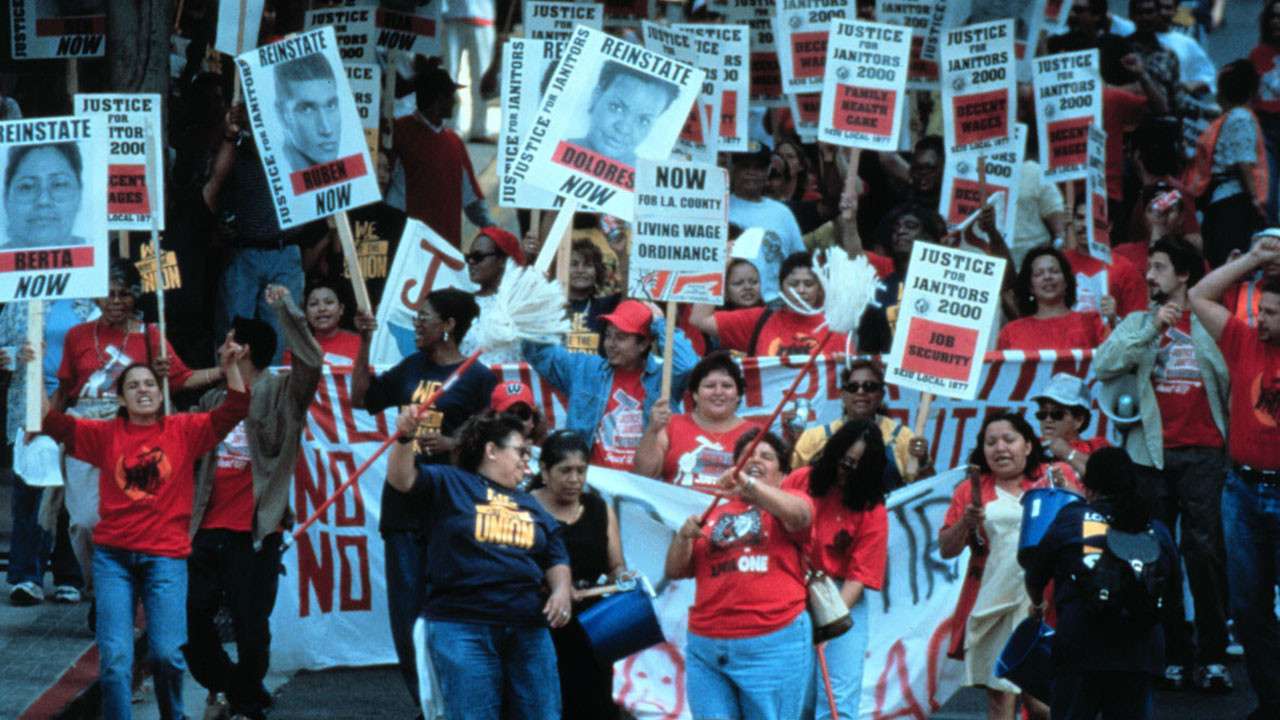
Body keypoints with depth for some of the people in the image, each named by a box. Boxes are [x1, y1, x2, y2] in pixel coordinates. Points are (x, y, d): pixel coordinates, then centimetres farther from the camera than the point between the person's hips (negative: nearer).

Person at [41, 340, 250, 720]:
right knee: (115, 656, -8)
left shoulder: (183, 431, 8)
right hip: (113, 554, 1)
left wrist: (230, 367, -12)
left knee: (167, 653, -7)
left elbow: (233, 411, 0)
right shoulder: (105, 435, 8)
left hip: (166, 555, -1)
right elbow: (52, 421, 1)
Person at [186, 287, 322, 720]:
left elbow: (310, 362, -21)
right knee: (189, 617, 5)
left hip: (255, 531, -6)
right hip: (208, 529, 6)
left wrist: (286, 309, -19)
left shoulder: (280, 394, -2)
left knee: (251, 627, -3)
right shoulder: (214, 400, 17)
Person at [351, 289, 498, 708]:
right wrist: (365, 343, 14)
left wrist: (453, 444, -19)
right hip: (404, 504, 6)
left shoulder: (477, 376, -3)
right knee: (406, 612, 4)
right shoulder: (411, 368, 15)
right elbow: (362, 398, 21)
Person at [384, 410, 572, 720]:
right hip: (461, 627, -5)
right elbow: (402, 478, -6)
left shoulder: (532, 506, 25)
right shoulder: (448, 483, 9)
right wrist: (405, 438, -24)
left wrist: (562, 590, 1)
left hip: (528, 631, 5)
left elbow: (556, 560, 23)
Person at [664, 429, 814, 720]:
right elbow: (675, 570, 17)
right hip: (706, 648, 4)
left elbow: (798, 515, -16)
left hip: (773, 647, -4)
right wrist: (684, 536, -3)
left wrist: (748, 483, -28)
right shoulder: (714, 515, 20)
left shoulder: (785, 503, 10)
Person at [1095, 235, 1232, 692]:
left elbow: (1231, 382, 9)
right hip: (1151, 452, 2)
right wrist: (1151, 330, -7)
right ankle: (1173, 656, 5)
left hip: (1201, 452, -2)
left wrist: (1231, 435, -2)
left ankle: (1213, 656, -6)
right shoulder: (1138, 324, 14)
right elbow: (1103, 368, -2)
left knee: (1204, 549, -10)